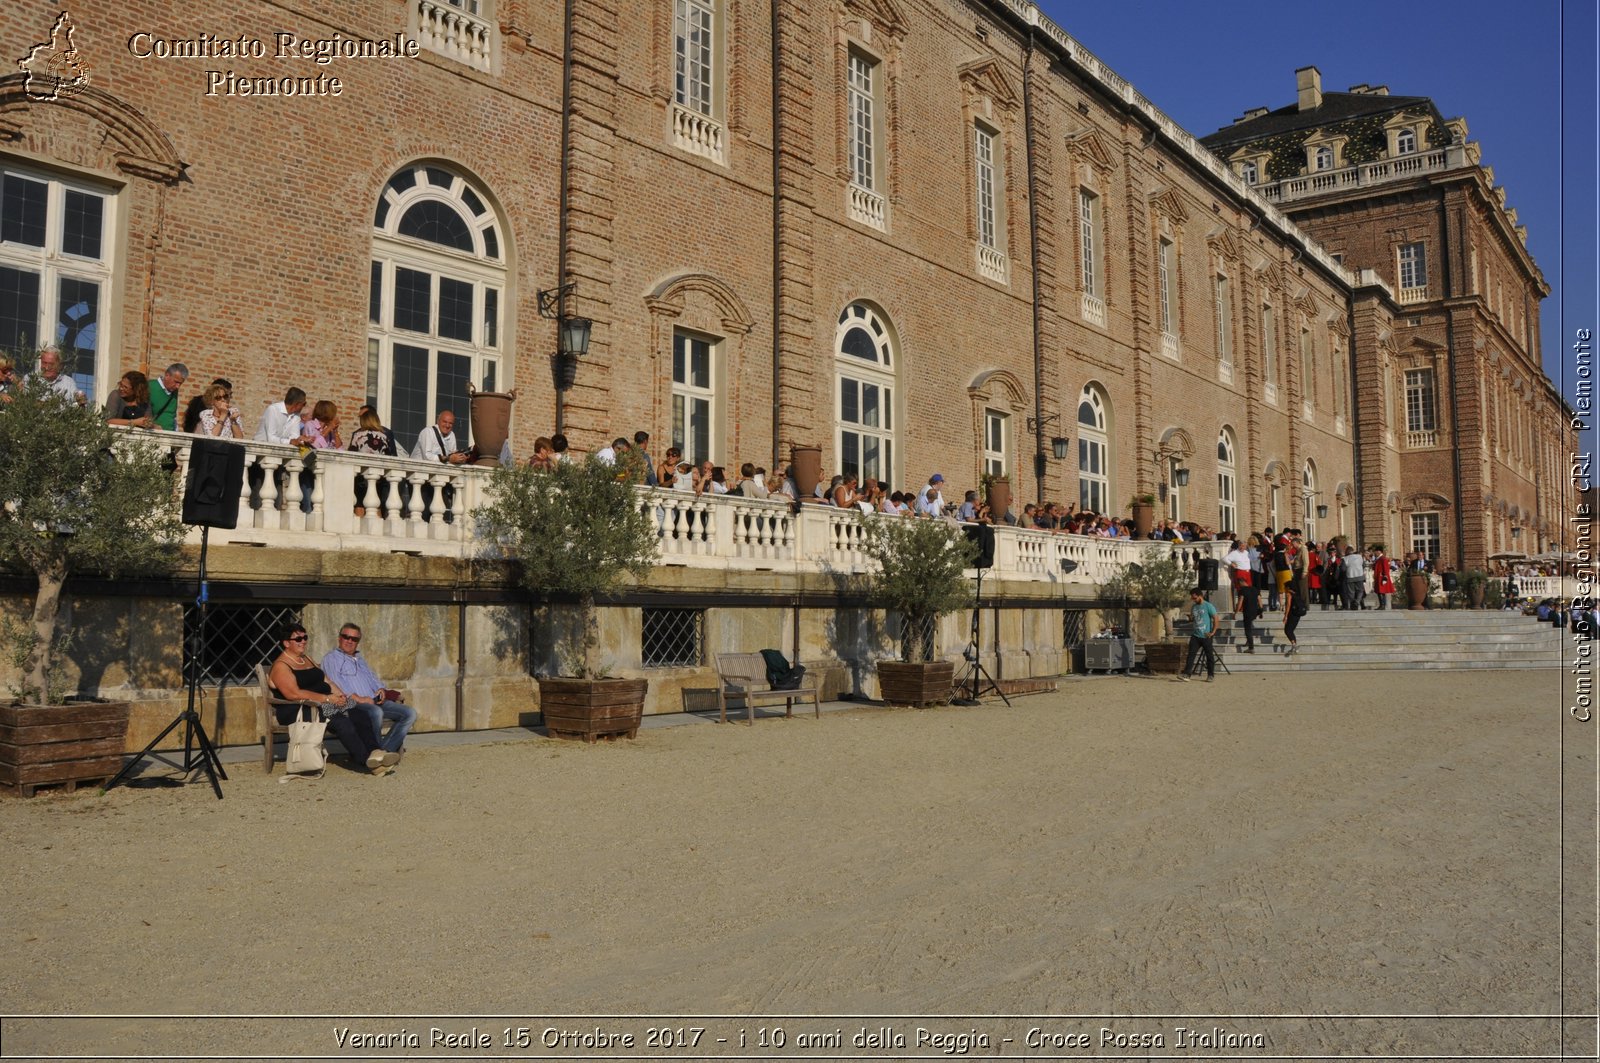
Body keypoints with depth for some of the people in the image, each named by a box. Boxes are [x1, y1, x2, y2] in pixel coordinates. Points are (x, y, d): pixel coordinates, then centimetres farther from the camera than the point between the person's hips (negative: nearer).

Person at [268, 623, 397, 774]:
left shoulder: (307, 659, 22)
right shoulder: (281, 666, -6)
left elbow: (327, 681, 21)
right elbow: (294, 694, -19)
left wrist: (340, 694, 1)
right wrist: (327, 698, -20)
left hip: (322, 706, 9)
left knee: (362, 717, -14)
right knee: (342, 722, -31)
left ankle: (374, 752, -30)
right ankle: (368, 761, -33)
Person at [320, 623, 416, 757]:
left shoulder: (360, 659, 32)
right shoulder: (331, 658, 7)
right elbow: (335, 683, -8)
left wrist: (381, 689, 4)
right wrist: (357, 698, -18)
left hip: (375, 701, 8)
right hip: (352, 704, -8)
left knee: (410, 713, -13)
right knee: (376, 712, -40)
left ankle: (386, 749, -21)